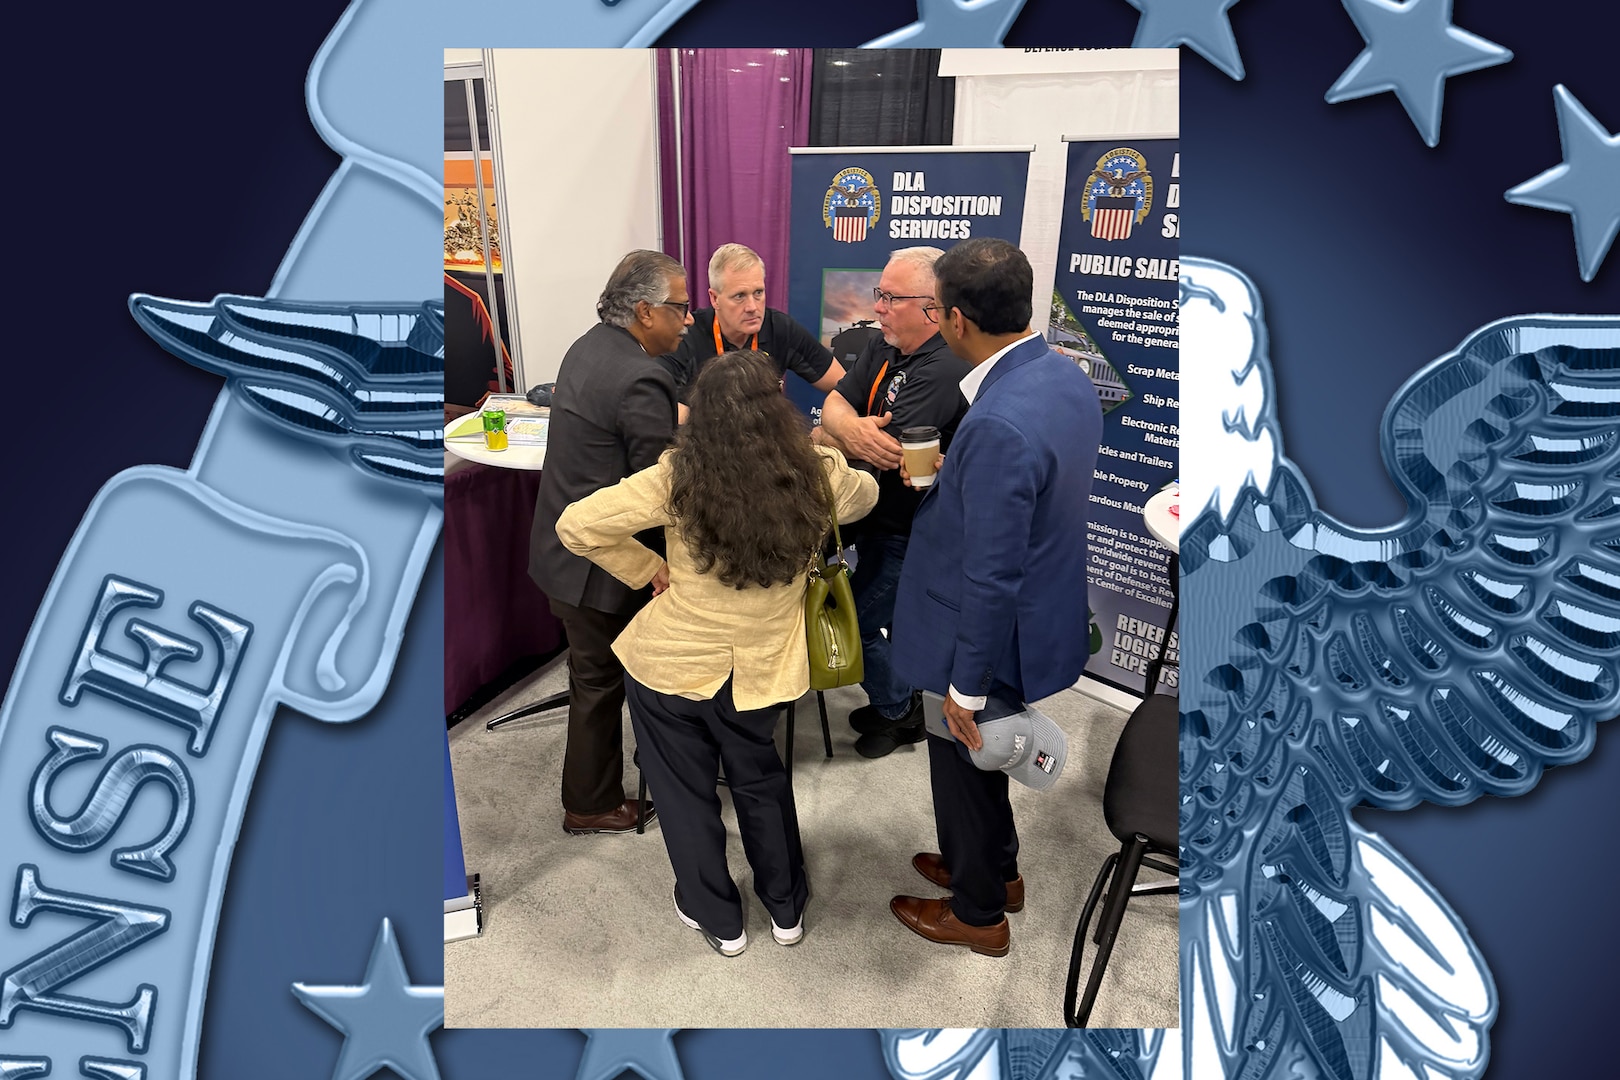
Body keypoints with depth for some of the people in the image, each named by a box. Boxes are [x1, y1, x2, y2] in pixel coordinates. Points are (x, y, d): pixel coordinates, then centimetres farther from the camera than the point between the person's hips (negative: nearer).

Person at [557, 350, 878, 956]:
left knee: (686, 792, 21)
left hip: (669, 664, -2)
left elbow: (576, 526, -17)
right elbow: (864, 496, 8)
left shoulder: (677, 479, -21)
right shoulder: (817, 477, -15)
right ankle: (786, 908, 44)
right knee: (761, 781, 27)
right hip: (760, 672, 2)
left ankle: (718, 920, 39)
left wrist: (646, 569, -4)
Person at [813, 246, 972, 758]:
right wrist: (852, 429, -29)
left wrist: (828, 437, -14)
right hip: (877, 515, 8)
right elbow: (834, 404, -5)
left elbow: (890, 452, -31)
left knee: (858, 625, 2)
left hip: (908, 533, -8)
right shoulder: (885, 347, 2)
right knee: (890, 618, 21)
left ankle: (899, 712, 26)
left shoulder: (943, 370, -28)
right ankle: (894, 698, 43)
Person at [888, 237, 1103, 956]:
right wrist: (947, 475, 7)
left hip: (989, 639, -9)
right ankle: (995, 869, 52)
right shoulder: (1066, 376, -4)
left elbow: (992, 575, -29)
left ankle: (977, 912, 40)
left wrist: (967, 685, -19)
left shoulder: (999, 425, -33)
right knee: (982, 759, 28)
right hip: (1042, 616, 9)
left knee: (963, 765, 15)